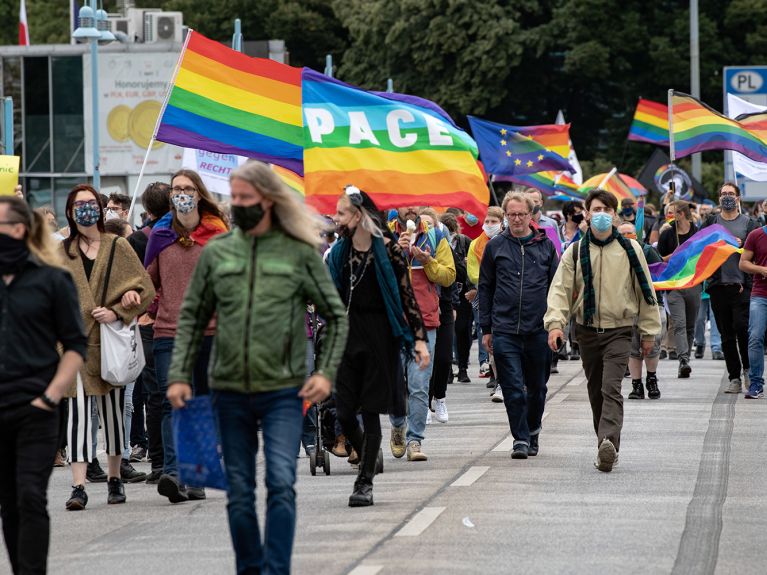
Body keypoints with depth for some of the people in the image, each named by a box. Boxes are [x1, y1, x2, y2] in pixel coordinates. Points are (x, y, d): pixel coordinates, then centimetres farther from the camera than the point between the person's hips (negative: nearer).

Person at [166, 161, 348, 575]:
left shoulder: (301, 253, -1)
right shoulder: (216, 252, 5)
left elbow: (336, 317, 5)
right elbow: (192, 318, 11)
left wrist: (326, 372, -6)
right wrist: (179, 375, 2)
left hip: (283, 391, -3)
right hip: (230, 392, 3)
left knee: (281, 484, -13)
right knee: (239, 493, 9)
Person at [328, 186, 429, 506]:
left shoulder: (388, 250, -8)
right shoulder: (339, 251, 7)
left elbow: (407, 296, -6)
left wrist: (419, 338, -10)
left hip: (380, 335, -5)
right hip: (348, 334, 5)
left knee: (370, 411, -4)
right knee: (344, 412, 0)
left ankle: (365, 482, 1)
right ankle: (369, 462, 25)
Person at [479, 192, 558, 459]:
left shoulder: (545, 246, 7)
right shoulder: (495, 246, 5)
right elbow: (485, 288, 9)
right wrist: (486, 328, 5)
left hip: (539, 330, 1)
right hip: (504, 331, -1)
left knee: (537, 387, 12)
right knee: (513, 387, -7)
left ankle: (532, 429, 32)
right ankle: (520, 439, -3)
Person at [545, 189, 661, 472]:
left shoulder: (630, 249, 2)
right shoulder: (575, 252, 3)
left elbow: (644, 290, 8)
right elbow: (560, 289, -3)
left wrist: (649, 331, 8)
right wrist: (555, 322, -19)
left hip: (619, 331, -3)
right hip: (587, 330, 3)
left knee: (611, 388, -19)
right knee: (596, 392, 10)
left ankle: (608, 443, -34)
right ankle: (608, 448, 21)